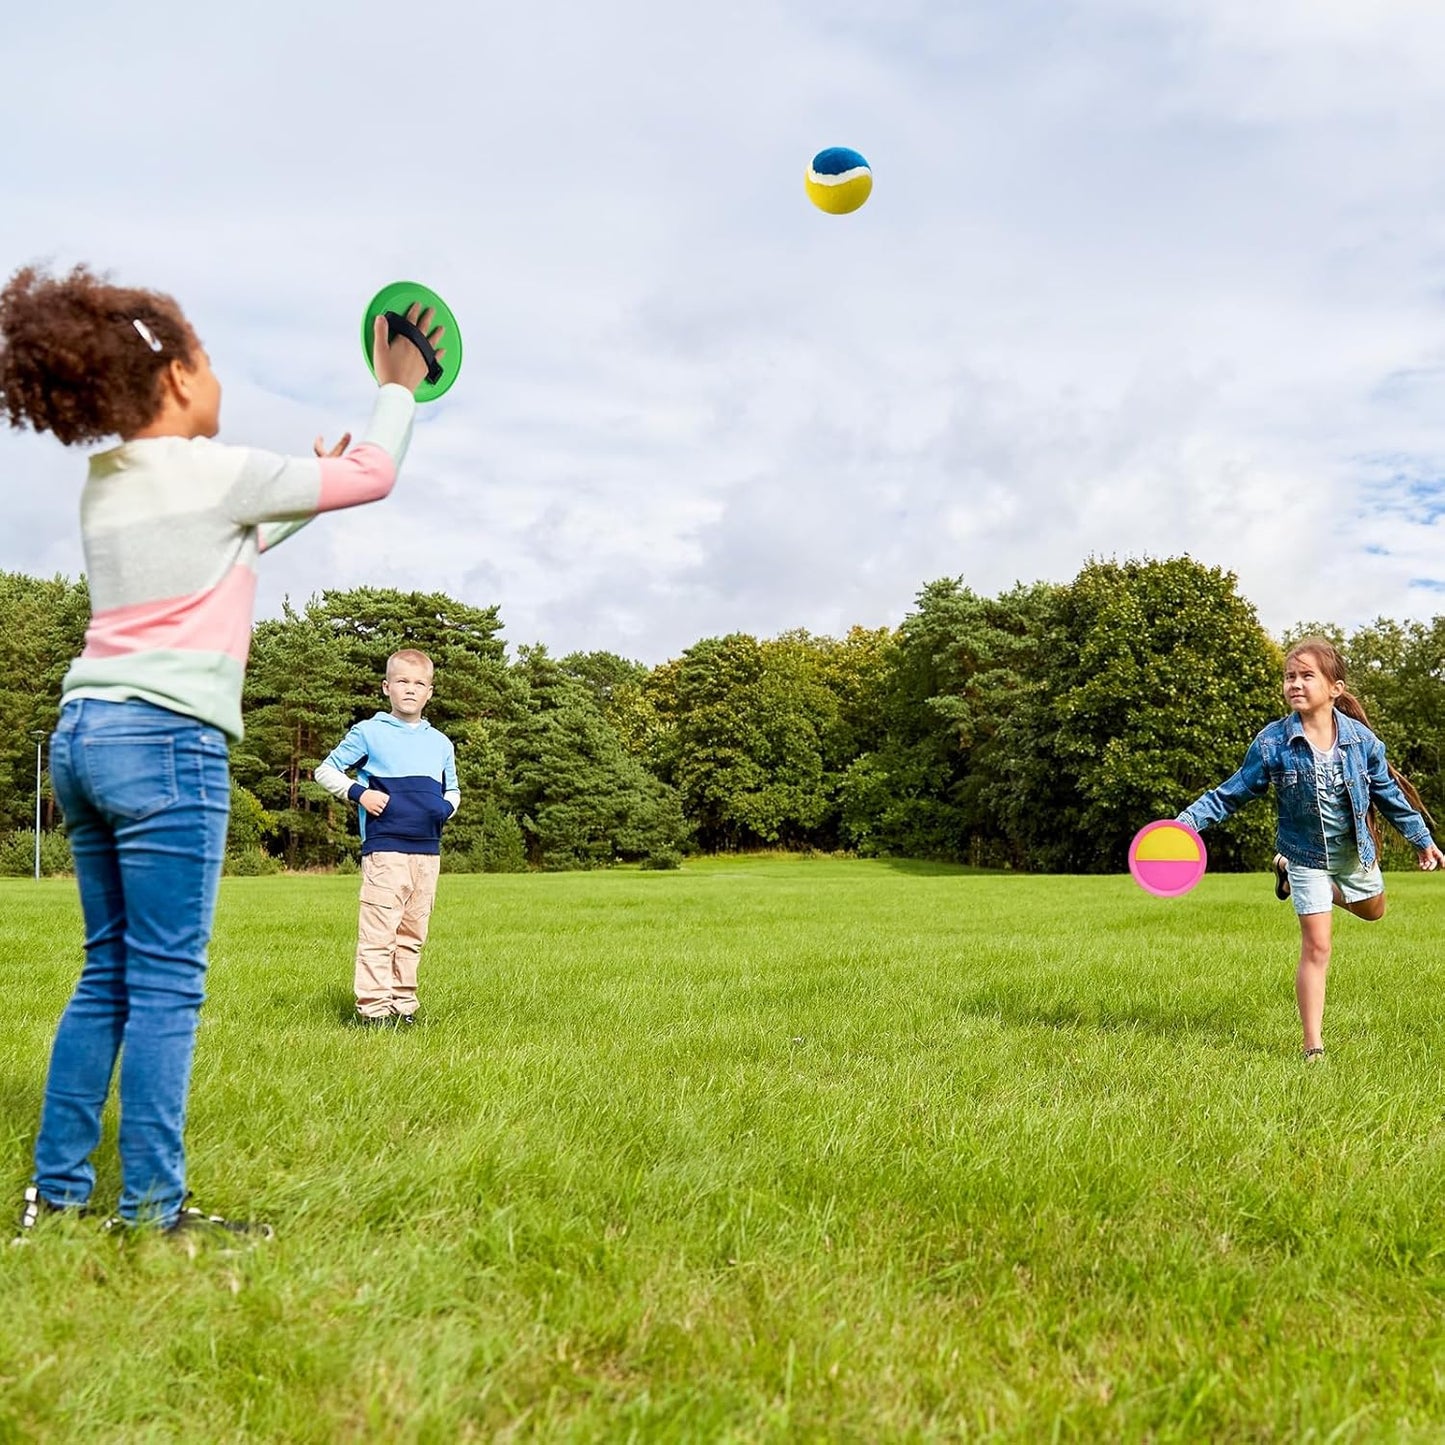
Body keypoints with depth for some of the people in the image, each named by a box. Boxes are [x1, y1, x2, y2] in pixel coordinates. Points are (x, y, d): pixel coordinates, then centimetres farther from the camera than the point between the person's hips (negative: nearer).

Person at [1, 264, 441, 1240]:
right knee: (167, 984, -4)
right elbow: (374, 476, 4)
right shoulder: (218, 472, -6)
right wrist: (399, 387, 19)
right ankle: (152, 1209, 2)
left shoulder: (106, 486, 16)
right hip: (166, 740, -8)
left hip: (85, 731, 8)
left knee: (110, 973, 14)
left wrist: (300, 499, 33)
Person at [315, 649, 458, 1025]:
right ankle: (373, 1006, -5)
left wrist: (447, 806, 3)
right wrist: (359, 793, -10)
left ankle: (403, 1003, 18)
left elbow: (452, 790, 26)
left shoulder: (440, 743, 17)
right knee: (379, 932, -8)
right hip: (384, 849, -5)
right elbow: (325, 771, 6)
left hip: (428, 851, 5)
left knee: (413, 933, 10)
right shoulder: (369, 733, 4)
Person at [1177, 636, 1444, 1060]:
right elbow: (1232, 794, -13)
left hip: (1355, 850, 3)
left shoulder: (1360, 738, -14)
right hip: (1305, 854, -3)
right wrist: (1188, 820, -25)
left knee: (1372, 911, 27)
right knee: (1316, 946, -5)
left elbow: (1388, 792, 1)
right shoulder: (1272, 743, -21)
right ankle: (1313, 1046, 2)